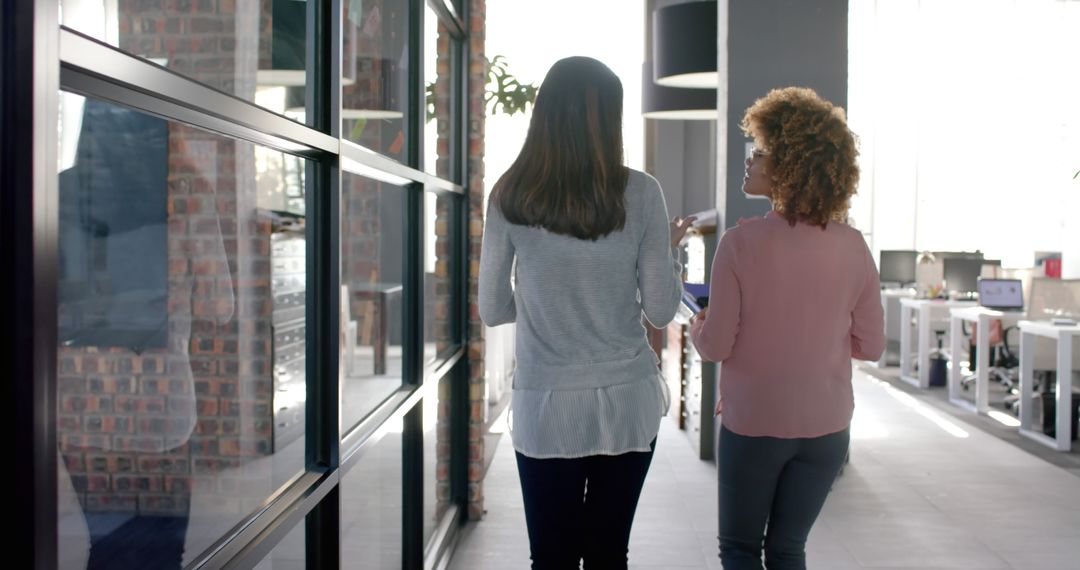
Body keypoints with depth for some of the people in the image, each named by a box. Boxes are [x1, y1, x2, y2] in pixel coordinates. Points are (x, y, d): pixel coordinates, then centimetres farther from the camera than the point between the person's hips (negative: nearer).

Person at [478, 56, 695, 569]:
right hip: (626, 402, 0)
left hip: (545, 407, 0)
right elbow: (661, 311, -3)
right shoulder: (639, 193, -7)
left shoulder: (509, 197, -5)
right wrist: (669, 247, 15)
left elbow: (492, 310, 2)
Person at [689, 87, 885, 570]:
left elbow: (716, 346, -14)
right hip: (826, 425, 4)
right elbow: (870, 346, 0)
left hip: (751, 424, -3)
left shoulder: (741, 243, -17)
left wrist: (695, 327, 7)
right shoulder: (852, 247, -7)